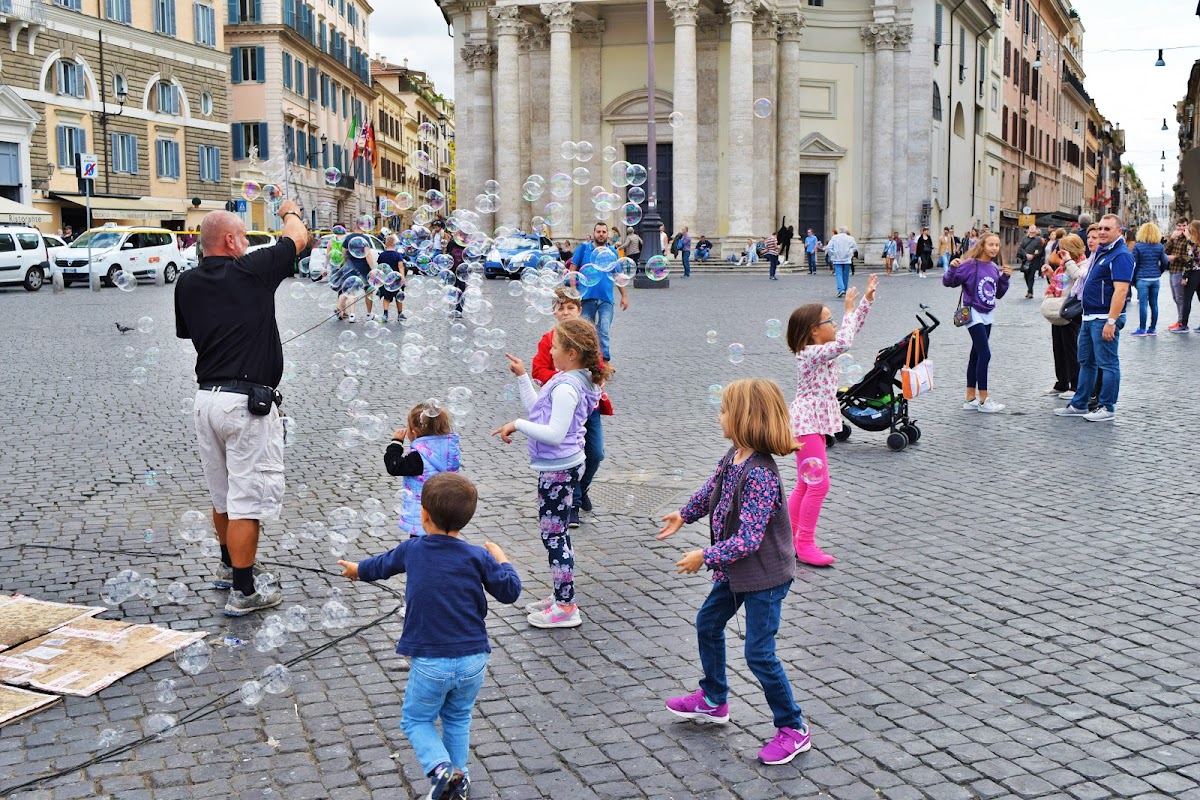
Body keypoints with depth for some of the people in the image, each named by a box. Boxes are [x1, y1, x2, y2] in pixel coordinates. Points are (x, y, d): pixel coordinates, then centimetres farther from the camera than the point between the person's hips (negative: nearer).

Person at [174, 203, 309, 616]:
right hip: (248, 403, -7)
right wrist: (290, 211, 28)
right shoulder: (252, 271, -8)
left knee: (222, 494, 23)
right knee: (248, 500, 0)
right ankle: (243, 591, 5)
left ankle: (229, 566, 41)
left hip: (206, 398, 7)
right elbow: (298, 237, 8)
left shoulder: (187, 284, 6)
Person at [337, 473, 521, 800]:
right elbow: (510, 591, -2)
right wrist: (500, 558, 14)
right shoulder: (477, 556, -6)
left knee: (416, 719, 17)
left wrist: (357, 570, 41)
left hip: (430, 662, -1)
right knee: (458, 718, 23)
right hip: (473, 661, 1)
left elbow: (382, 565, 20)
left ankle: (441, 768, -4)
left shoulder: (412, 549, -1)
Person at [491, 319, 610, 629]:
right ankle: (561, 597, 31)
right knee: (557, 533, 19)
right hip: (564, 465, 11)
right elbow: (537, 408, 17)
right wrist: (523, 377, 15)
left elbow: (554, 433, -28)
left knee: (553, 534, -1)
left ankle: (566, 608, 8)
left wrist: (517, 425, -22)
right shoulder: (572, 381, 8)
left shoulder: (566, 388, -23)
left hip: (557, 469, -10)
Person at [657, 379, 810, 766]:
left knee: (759, 654, -3)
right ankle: (713, 701, 41)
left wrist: (706, 557, -25)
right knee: (708, 623, 22)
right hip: (736, 570, 10)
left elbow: (749, 538, -32)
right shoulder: (733, 457, -3)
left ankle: (793, 730, 15)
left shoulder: (760, 475, -31)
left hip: (764, 576, -10)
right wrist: (684, 514, 28)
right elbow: (712, 490, 18)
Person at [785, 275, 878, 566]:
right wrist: (850, 309, -22)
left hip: (815, 421, 11)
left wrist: (867, 300, 11)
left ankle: (790, 537, 23)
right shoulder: (811, 353, -20)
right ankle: (805, 544, -1)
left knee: (806, 484, 15)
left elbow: (847, 332, 16)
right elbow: (844, 343, -34)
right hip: (808, 423, -11)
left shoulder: (820, 349, 9)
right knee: (819, 484, -8)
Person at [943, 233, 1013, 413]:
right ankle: (983, 401, -6)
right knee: (985, 354, -12)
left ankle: (971, 399, 17)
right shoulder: (970, 265, -12)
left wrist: (1005, 278, 3)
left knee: (976, 355, 11)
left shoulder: (994, 268, 8)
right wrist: (953, 268, -29)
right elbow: (948, 282, -12)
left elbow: (998, 294, 16)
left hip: (987, 316, 8)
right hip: (973, 314, -8)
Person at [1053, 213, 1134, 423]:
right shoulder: (1100, 251, 15)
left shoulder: (1121, 255, -15)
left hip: (1104, 318, -10)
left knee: (1107, 363, -2)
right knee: (1086, 361, 15)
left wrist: (1111, 322, -26)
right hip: (1089, 316, 10)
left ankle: (1108, 409, 4)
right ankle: (1079, 405, 23)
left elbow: (1120, 291, -22)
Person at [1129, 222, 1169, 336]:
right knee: (1154, 304, 9)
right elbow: (1165, 263, 6)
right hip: (1156, 279, 4)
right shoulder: (1159, 246, 3)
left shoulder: (1138, 246, -6)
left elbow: (1134, 264, -5)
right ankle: (1152, 329, 15)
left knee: (1143, 304, -1)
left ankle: (1142, 329, 1)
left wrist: (1133, 279, 2)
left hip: (1142, 279, -4)